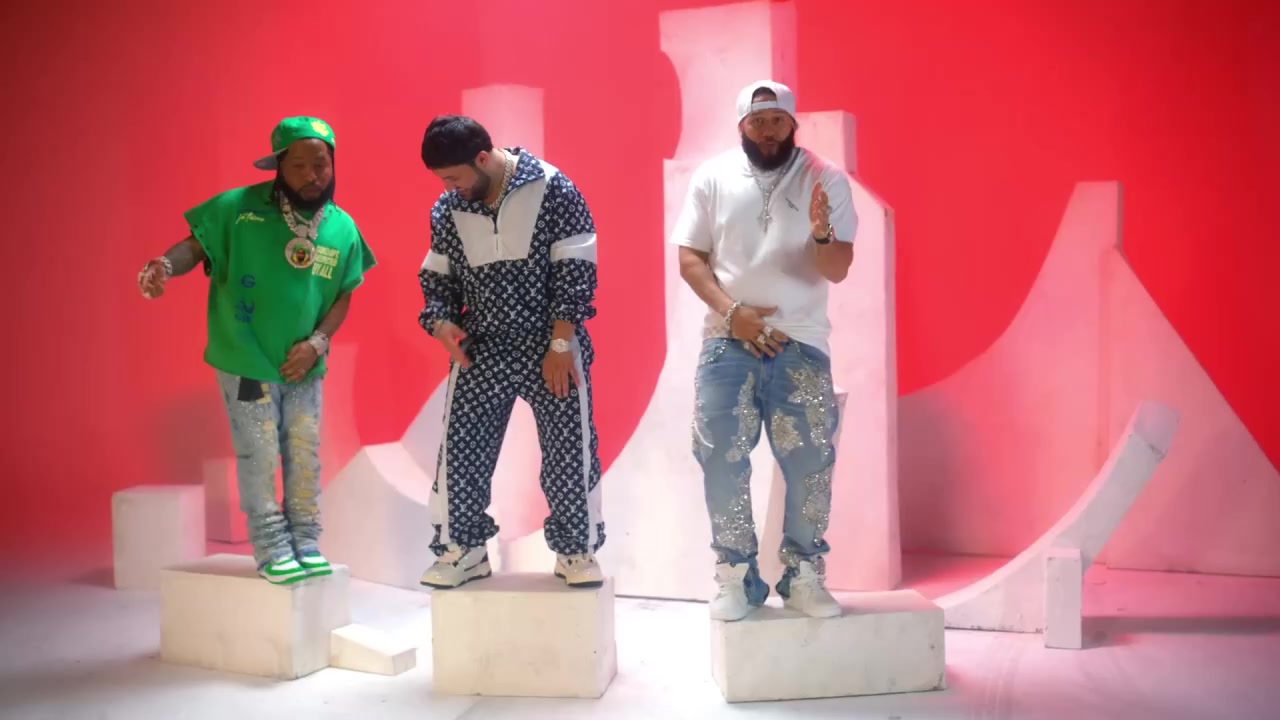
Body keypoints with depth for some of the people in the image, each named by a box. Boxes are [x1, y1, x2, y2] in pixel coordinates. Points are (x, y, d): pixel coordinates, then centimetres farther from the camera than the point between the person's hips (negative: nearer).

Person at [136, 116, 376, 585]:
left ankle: (305, 541, 25)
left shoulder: (343, 230, -1)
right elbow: (195, 246, -9)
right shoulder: (239, 208, -13)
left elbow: (342, 296, 4)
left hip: (304, 364, 4)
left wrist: (317, 342, -10)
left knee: (305, 454, 10)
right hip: (246, 360, -3)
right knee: (258, 456, 2)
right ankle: (271, 547, 15)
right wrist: (164, 265, -32)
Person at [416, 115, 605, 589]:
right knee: (461, 450, 3)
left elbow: (574, 269, -11)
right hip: (480, 350, 4)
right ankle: (463, 548, 19)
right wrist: (440, 320, -9)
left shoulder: (551, 189, -11)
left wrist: (560, 342, -13)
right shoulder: (446, 210, 3)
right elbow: (437, 277, 11)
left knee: (570, 450, 2)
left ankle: (576, 550, 18)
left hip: (552, 347, -3)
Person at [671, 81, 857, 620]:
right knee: (721, 458, 0)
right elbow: (689, 258, 2)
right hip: (727, 341, 1)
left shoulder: (826, 179, 2)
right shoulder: (712, 176, 4)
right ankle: (736, 577, 12)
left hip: (801, 342, 0)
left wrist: (822, 236, -23)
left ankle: (804, 575, 16)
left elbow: (838, 271, -1)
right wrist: (733, 312, -11)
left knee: (809, 461, 1)